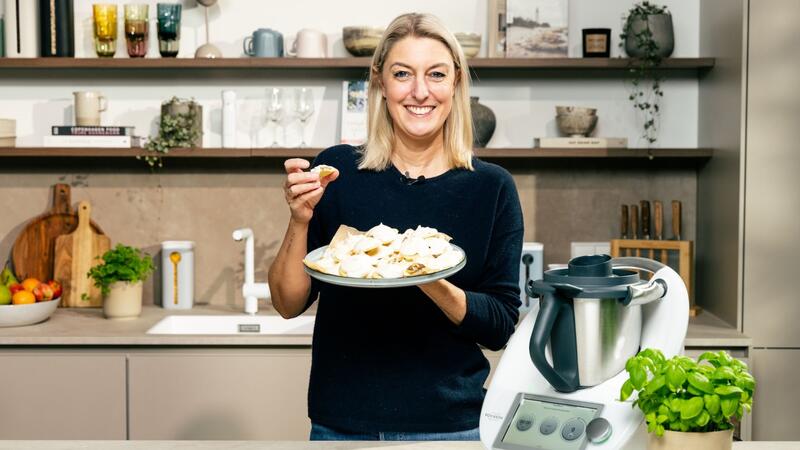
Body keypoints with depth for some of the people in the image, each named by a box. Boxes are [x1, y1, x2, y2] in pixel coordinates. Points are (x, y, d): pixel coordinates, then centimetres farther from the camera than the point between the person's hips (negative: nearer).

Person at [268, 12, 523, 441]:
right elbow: (288, 303, -2)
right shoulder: (337, 170, -4)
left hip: (449, 422, -1)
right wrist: (300, 220, -17)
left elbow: (501, 327, -6)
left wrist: (432, 284, -22)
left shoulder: (492, 188, -5)